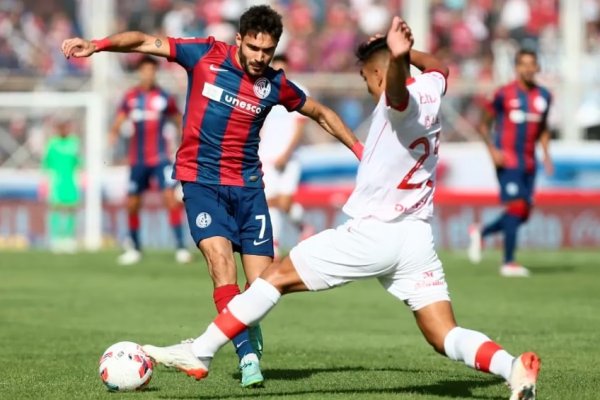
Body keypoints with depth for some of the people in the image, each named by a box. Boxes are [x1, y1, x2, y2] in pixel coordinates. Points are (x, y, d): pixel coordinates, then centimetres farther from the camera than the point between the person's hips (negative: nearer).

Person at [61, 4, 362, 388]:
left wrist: (360, 150, 15)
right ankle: (248, 355, -22)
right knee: (220, 258, -23)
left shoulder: (275, 85, 0)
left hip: (248, 185, 2)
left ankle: (251, 328, 30)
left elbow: (321, 113, 16)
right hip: (201, 182, -2)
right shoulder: (204, 55, -6)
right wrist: (97, 45, -16)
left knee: (263, 285, -5)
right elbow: (145, 41, -3)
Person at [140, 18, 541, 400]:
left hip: (372, 233, -7)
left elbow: (398, 86, -40)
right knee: (445, 337, 2)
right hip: (418, 237, 7)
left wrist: (397, 57, -61)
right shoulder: (430, 88, 9)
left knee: (277, 276, 4)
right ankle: (512, 366, -25)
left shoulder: (401, 99, -12)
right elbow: (438, 66, 36)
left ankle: (199, 353, 6)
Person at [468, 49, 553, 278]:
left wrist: (546, 154, 10)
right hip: (507, 160, -6)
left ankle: (481, 233, 25)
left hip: (528, 162, 6)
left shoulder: (544, 96, 10)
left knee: (523, 214, 4)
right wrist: (492, 150, -12)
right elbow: (484, 124, 1)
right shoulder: (505, 94, -6)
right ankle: (508, 263, -6)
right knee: (517, 207, -14)